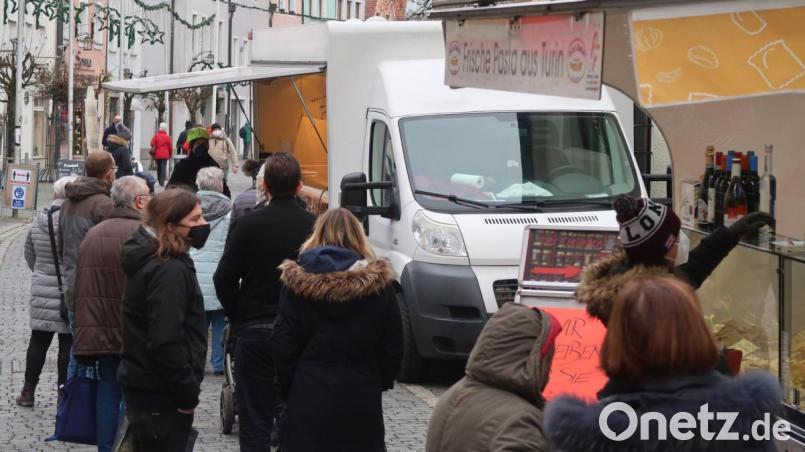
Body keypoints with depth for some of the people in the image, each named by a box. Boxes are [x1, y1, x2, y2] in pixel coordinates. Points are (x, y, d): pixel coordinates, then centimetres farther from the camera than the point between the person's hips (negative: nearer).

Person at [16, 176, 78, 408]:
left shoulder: (39, 220, 2)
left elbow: (29, 254, 14)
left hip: (42, 292, 5)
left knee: (39, 340, 13)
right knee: (68, 342, 3)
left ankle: (28, 391, 18)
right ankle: (64, 392, 6)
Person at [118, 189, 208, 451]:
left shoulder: (149, 258, 11)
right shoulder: (170, 271, -21)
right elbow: (167, 342, -25)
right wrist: (188, 393, -16)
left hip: (141, 384, 10)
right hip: (160, 395, -10)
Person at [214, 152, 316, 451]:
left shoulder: (249, 224, -6)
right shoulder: (314, 226, -3)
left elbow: (224, 279, -7)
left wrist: (238, 318, 7)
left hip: (255, 332, -1)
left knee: (254, 425, 3)